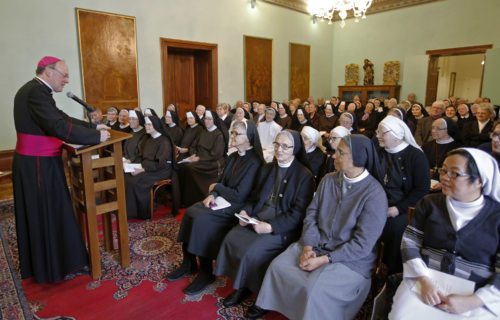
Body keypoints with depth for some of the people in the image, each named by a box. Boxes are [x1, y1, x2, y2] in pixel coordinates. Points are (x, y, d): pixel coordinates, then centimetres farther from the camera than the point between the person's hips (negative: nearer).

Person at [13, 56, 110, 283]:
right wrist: (96, 136, -22)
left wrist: (94, 126, 7)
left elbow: (62, 118, 13)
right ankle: (51, 266, 20)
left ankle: (39, 263, 35)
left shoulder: (36, 90, 11)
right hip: (38, 166, -10)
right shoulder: (36, 92, -21)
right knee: (47, 215, 4)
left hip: (36, 163, 10)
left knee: (39, 215, 19)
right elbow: (60, 127, -31)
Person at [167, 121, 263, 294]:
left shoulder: (254, 163, -17)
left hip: (237, 208, -8)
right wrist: (212, 194, -9)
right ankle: (188, 263, 0)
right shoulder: (233, 157, 9)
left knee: (201, 219, -24)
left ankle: (206, 272, -6)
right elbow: (222, 182, 12)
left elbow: (240, 196, -20)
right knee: (190, 212, -13)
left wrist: (216, 187, -8)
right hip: (223, 201, 8)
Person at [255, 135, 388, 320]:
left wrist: (324, 260, -20)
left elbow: (362, 244, -19)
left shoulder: (374, 194, -19)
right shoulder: (328, 180, 1)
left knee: (313, 290, -26)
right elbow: (311, 214, 3)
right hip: (316, 245, 6)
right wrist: (307, 247, -12)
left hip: (351, 259, -6)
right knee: (278, 267, -8)